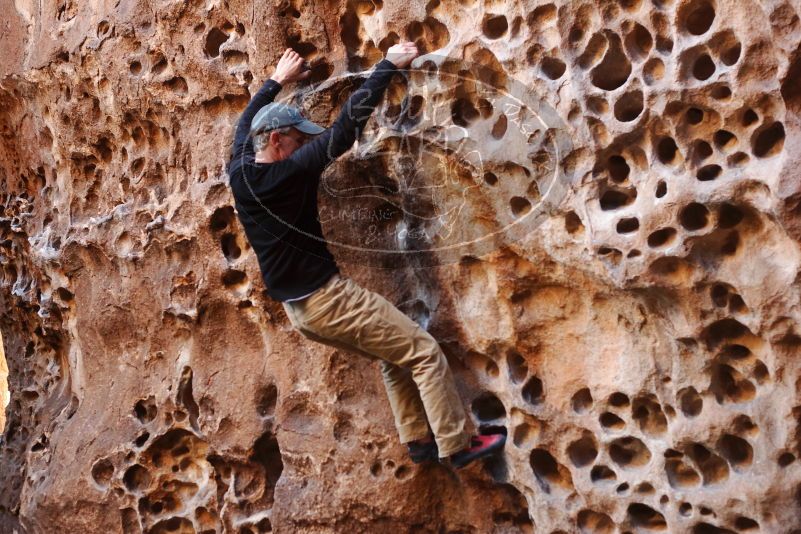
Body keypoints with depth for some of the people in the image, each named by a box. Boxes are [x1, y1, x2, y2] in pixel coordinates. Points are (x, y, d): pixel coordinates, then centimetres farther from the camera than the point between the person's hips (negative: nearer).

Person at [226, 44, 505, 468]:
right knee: (424, 352, -1)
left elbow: (246, 121, 25)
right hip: (328, 297, -9)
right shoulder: (290, 172, -18)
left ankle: (418, 441, 23)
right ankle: (456, 445, 5)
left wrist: (278, 80, 35)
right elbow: (348, 123, -18)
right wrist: (388, 65, -10)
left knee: (396, 355, 21)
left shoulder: (239, 173, 3)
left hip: (298, 310, 9)